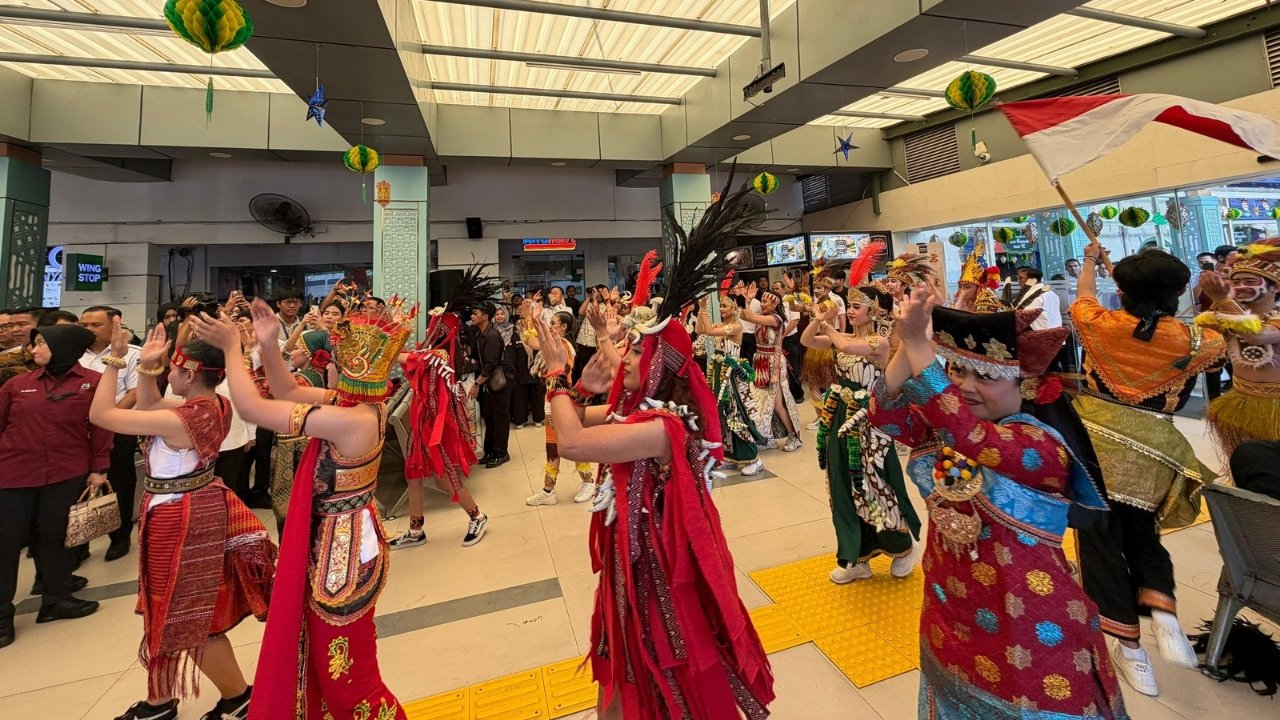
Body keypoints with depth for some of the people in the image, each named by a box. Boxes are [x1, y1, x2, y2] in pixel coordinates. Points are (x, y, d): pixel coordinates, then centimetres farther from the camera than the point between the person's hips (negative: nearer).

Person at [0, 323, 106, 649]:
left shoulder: (93, 383, -3)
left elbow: (101, 428, -1)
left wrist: (98, 468, -1)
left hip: (67, 475, -2)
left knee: (54, 535, 10)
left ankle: (55, 598, 27)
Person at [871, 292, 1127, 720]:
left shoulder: (1043, 447, -23)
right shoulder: (946, 430, -4)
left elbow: (967, 434, -43)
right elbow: (886, 415, -20)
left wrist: (917, 341, -44)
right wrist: (906, 343, -34)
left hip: (1030, 634, -6)